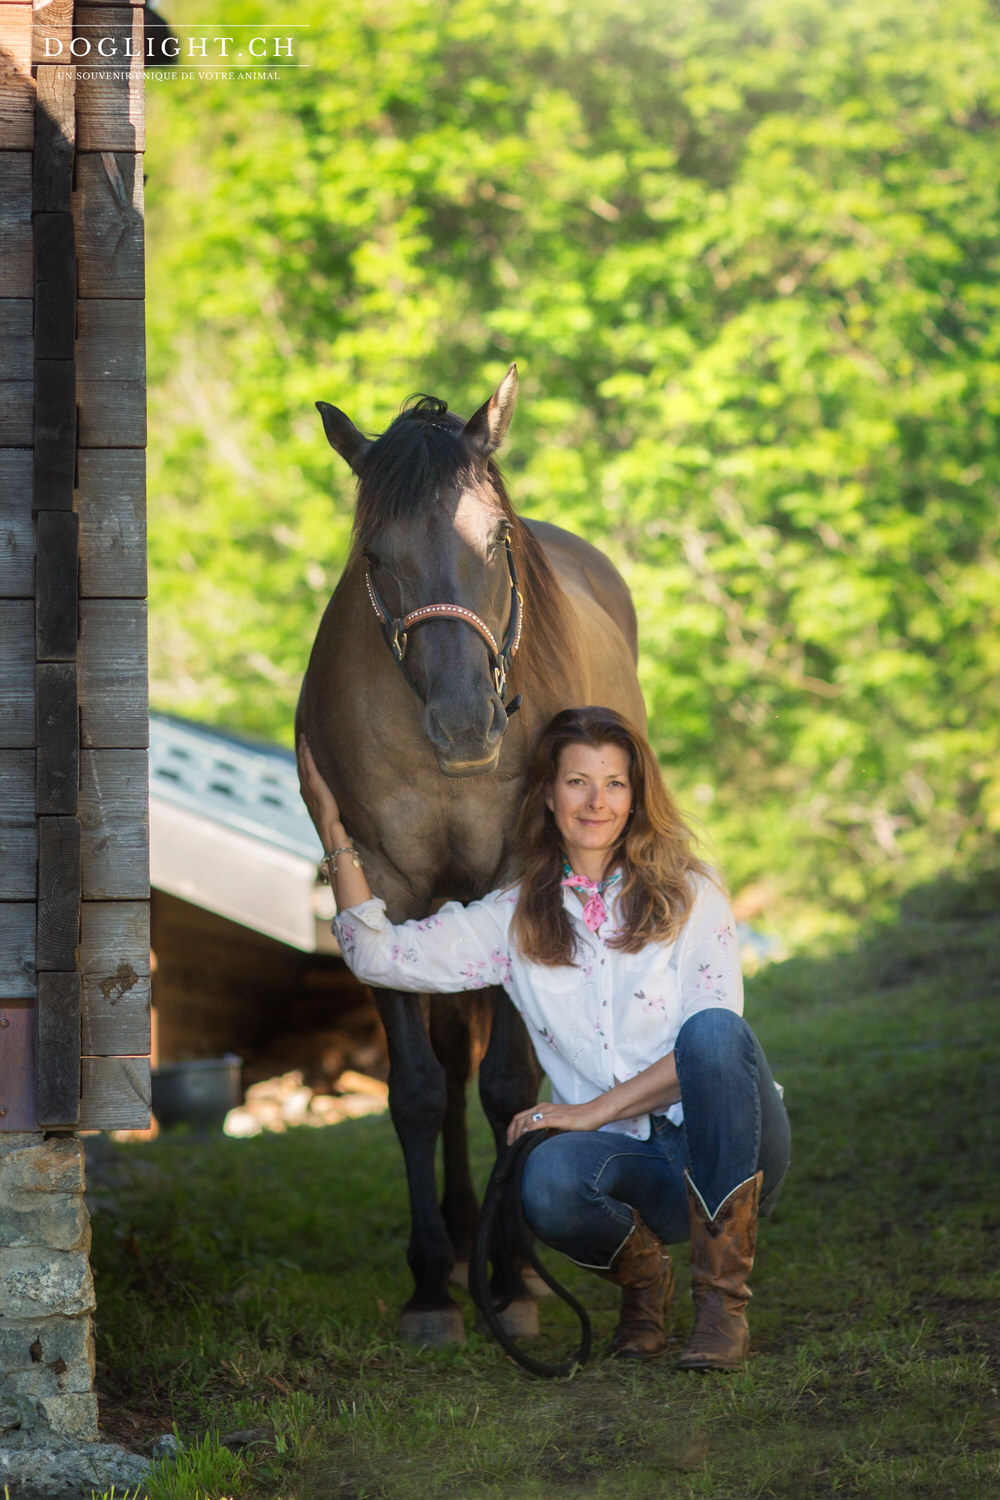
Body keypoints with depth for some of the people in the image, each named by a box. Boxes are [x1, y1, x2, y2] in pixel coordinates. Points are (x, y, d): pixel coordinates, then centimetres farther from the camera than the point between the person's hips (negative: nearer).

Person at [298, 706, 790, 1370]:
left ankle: (724, 1295, -26)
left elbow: (710, 1047, -7)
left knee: (713, 1031, -34)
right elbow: (380, 955, 4)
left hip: (729, 1158, -1)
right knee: (550, 1179, -35)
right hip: (630, 1162, 1)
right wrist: (335, 832, 1)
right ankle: (641, 1272, 1)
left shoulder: (690, 893, 3)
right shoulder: (516, 918, 11)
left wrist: (595, 1110, -13)